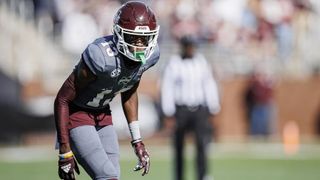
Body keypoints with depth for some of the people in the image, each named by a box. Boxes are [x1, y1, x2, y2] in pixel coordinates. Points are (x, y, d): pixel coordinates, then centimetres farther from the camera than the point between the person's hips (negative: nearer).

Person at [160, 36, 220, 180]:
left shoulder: (201, 62, 10)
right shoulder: (173, 64, -1)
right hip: (181, 108, -2)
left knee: (202, 142, -13)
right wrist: (169, 113, -10)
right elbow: (167, 88, -3)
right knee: (179, 147, 4)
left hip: (200, 109, 2)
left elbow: (209, 85, 13)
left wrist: (213, 108, 7)